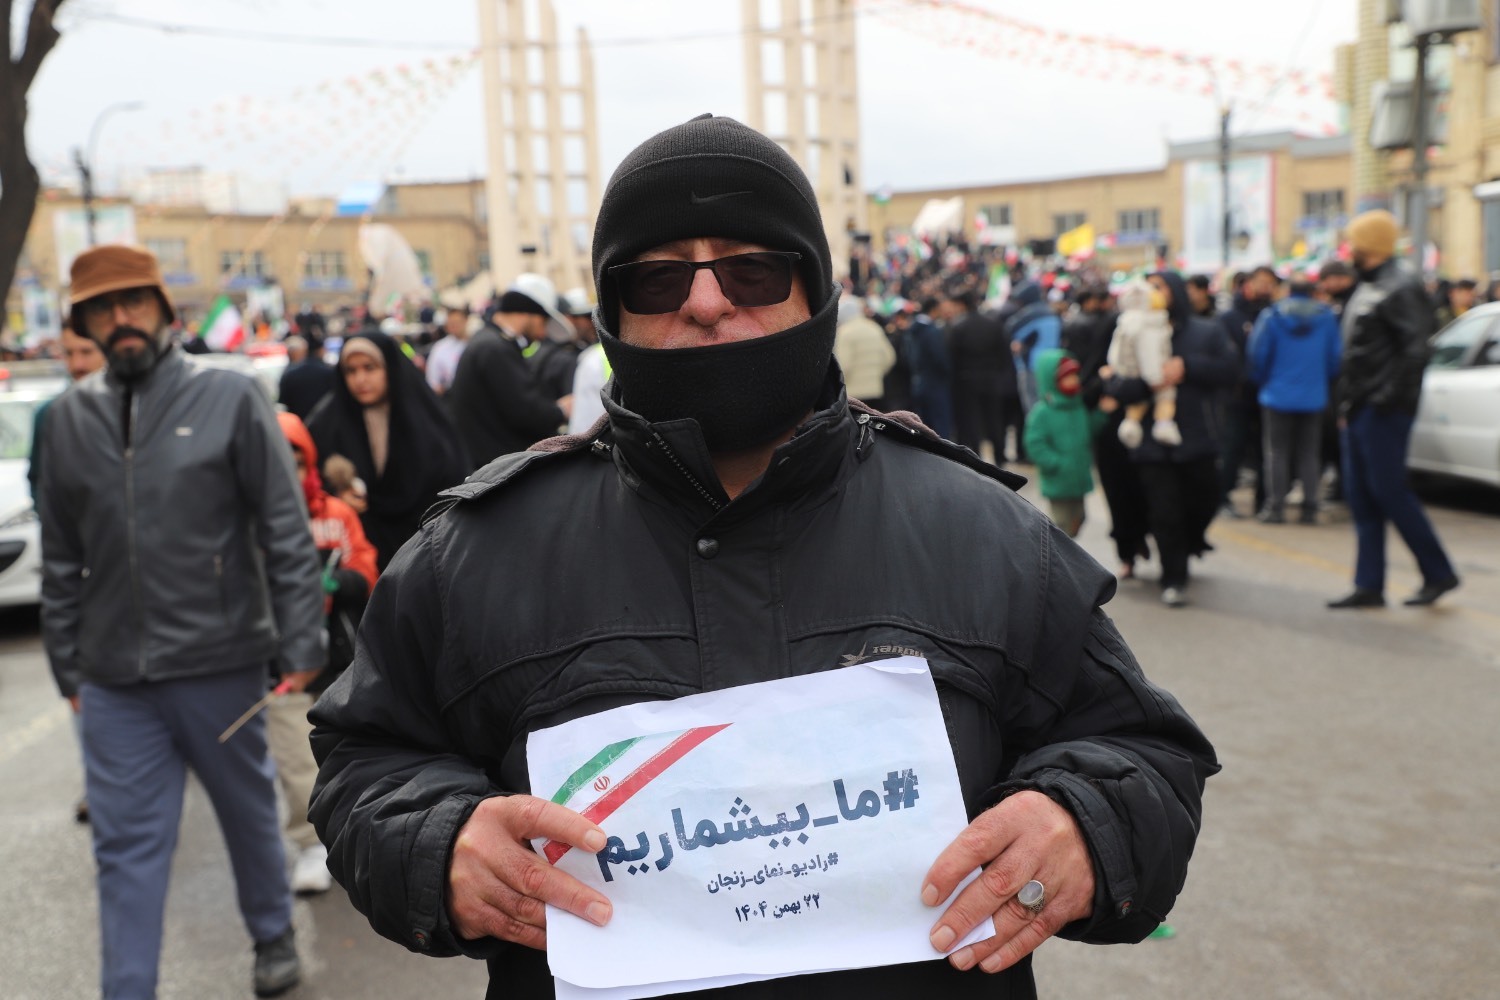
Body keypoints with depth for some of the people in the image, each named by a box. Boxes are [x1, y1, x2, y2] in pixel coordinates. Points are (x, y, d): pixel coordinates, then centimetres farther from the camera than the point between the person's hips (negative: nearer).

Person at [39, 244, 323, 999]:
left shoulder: (229, 399, -3)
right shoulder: (69, 419, 7)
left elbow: (286, 531, -5)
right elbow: (60, 560, 12)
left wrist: (299, 644, -9)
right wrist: (69, 666, 11)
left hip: (220, 662, -2)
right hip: (114, 681, 2)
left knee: (249, 811, 16)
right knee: (127, 848, 6)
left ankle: (272, 933, 39)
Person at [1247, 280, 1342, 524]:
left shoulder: (1271, 316, -7)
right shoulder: (1327, 317, -1)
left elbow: (1258, 355, -7)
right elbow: (1335, 356, 2)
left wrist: (1261, 381, 12)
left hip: (1278, 396, -2)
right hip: (1314, 397, 2)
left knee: (1277, 452, 4)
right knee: (1309, 453, 8)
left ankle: (1275, 507, 1)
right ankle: (1310, 507, 7)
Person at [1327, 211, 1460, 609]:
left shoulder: (1401, 287, -12)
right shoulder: (1366, 286, 18)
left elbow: (1416, 347, -20)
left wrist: (1392, 395, -21)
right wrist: (1349, 401, 16)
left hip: (1384, 411, -10)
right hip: (1361, 408, 10)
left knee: (1389, 491, -7)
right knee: (1362, 496, 8)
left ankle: (1439, 572, 6)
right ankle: (1369, 586, 13)